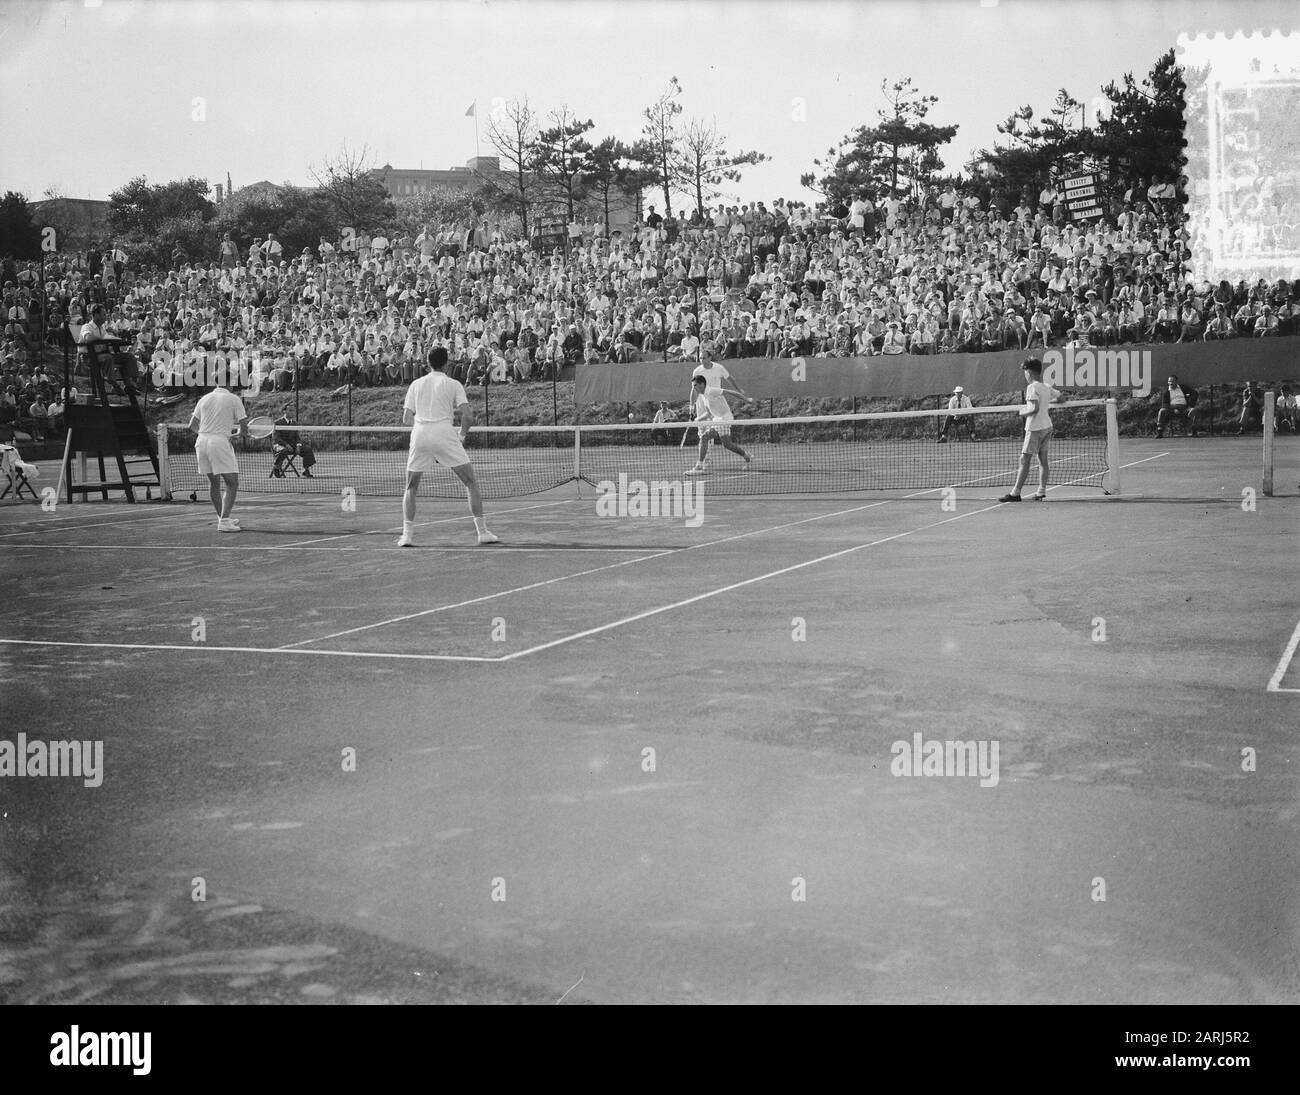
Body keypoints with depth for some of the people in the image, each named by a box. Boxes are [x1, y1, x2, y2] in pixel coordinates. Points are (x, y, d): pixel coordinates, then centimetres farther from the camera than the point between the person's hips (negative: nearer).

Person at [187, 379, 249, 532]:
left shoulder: (205, 399, 15)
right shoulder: (234, 399, 1)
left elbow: (193, 425, 19)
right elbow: (244, 424, -3)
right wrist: (242, 433, 19)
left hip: (201, 441, 6)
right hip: (220, 442, -6)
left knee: (213, 483, 18)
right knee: (232, 484, -1)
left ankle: (222, 518, 29)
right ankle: (224, 521, -12)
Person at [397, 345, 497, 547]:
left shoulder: (416, 384, 15)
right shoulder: (454, 385, 7)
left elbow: (406, 419, 14)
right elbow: (468, 416, -4)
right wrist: (462, 436, 13)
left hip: (419, 435, 3)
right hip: (445, 435, -3)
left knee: (411, 488, 17)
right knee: (471, 483, 7)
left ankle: (407, 534, 6)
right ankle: (482, 532, 1)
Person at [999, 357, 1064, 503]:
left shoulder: (1032, 387, -14)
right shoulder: (1047, 387, 9)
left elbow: (1034, 409, -23)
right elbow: (1062, 398, 20)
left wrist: (1023, 413, -6)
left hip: (1035, 428, -8)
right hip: (1047, 426, 8)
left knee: (1024, 460, -6)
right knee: (1043, 459, 9)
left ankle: (1015, 493, -7)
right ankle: (1041, 492, 8)